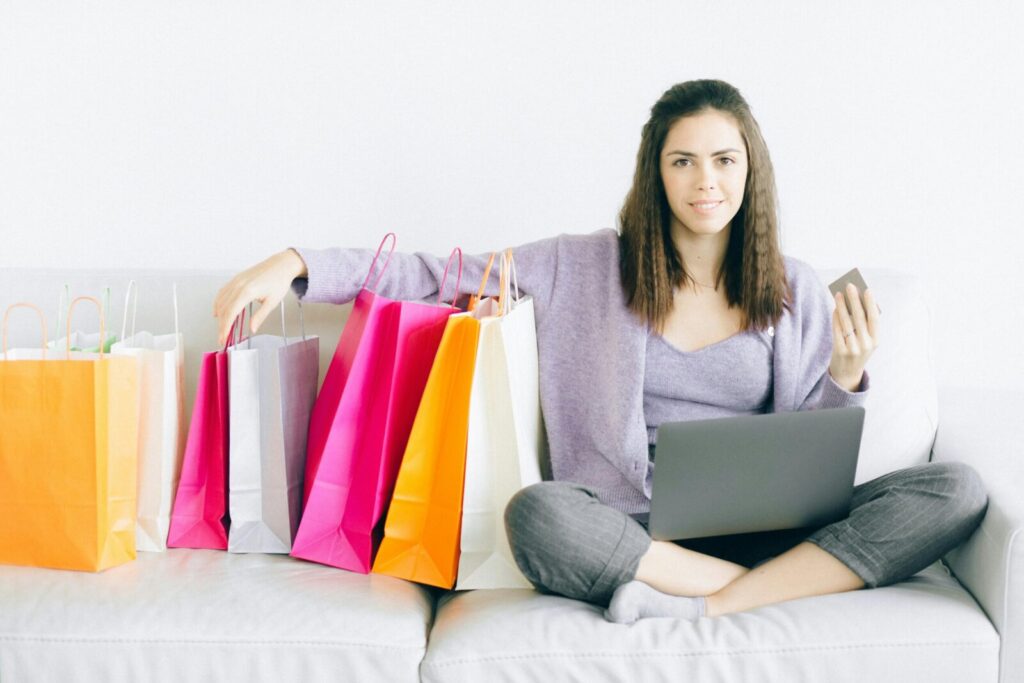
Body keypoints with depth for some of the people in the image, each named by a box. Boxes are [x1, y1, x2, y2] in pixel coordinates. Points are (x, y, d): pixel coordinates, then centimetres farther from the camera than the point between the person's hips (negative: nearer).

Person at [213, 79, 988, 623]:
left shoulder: (796, 289, 11)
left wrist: (848, 376, -7)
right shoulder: (586, 267, 7)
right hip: (634, 526, -2)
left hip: (764, 525, 3)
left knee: (956, 489, -22)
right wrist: (297, 265, -6)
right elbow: (435, 275, 5)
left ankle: (700, 607, -28)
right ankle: (794, 588, -22)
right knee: (539, 514, -37)